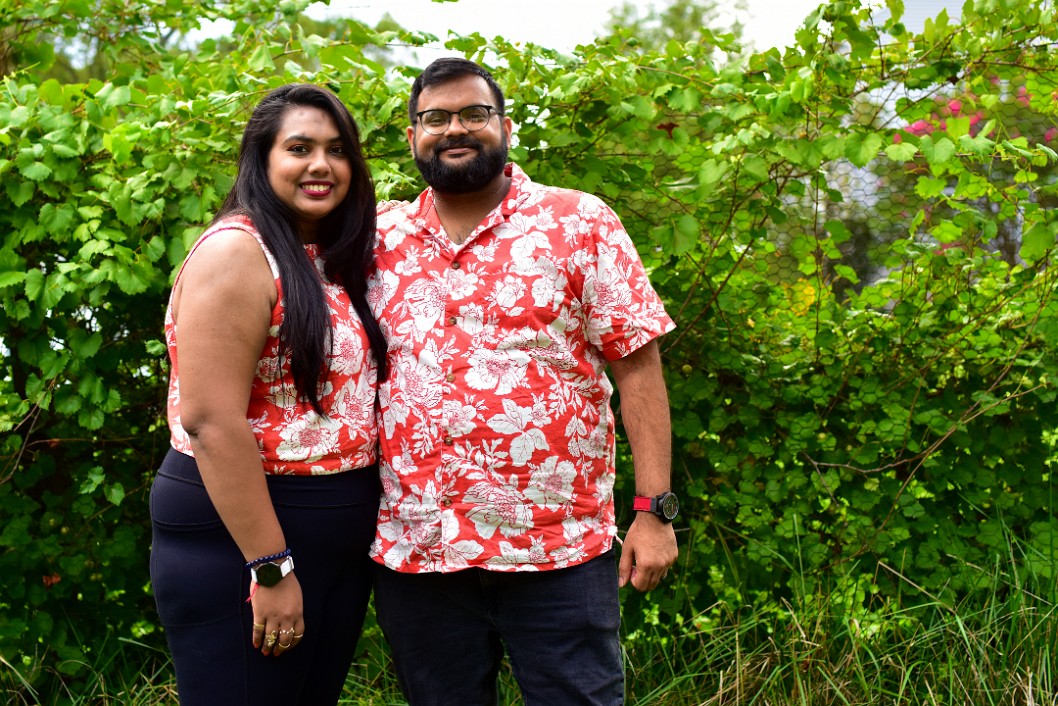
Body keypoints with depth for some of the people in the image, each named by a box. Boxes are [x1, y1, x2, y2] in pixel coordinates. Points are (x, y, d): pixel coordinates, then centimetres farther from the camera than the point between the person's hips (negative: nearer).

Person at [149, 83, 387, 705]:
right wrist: (270, 568, -22)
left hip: (345, 539, 8)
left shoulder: (336, 260, 11)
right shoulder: (236, 253, -14)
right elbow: (211, 421, -21)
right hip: (240, 537, -8)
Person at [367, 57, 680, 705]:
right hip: (413, 549, 3)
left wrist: (655, 511, -9)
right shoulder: (380, 244, 8)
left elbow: (637, 363, -4)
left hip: (560, 550, -3)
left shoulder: (578, 223, -1)